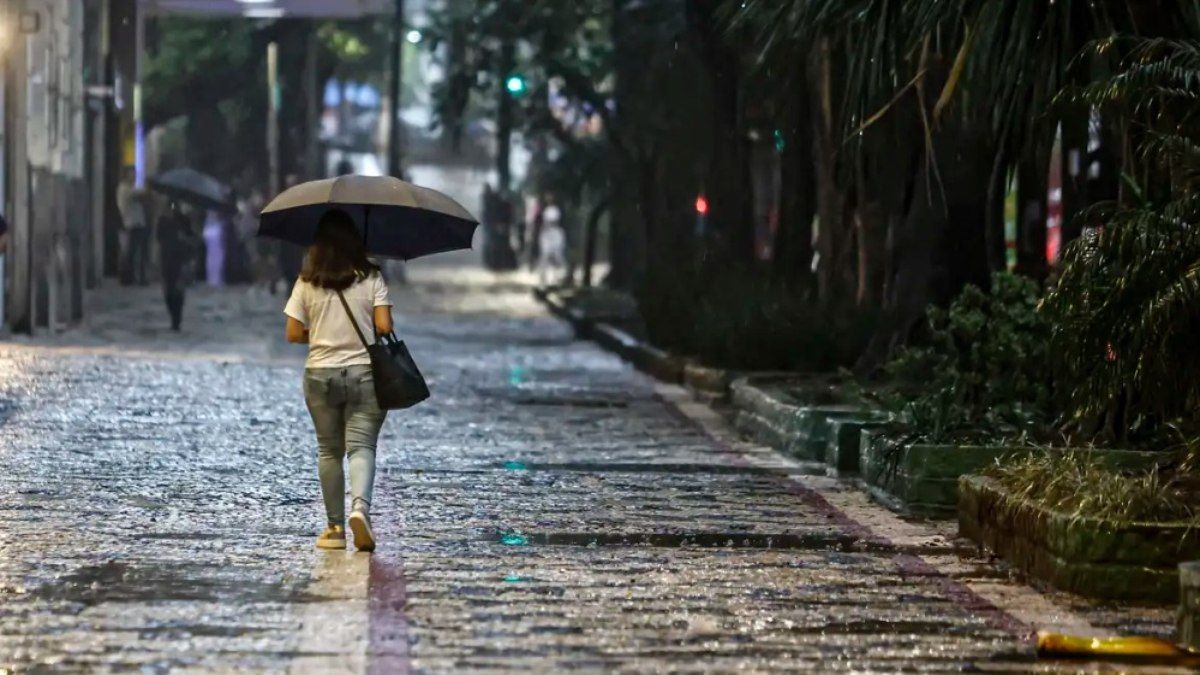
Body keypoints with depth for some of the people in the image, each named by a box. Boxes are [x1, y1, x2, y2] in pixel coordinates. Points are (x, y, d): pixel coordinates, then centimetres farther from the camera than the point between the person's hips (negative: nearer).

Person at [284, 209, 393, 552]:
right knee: (362, 446, -4)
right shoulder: (371, 278, -4)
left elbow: (294, 334, 0)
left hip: (320, 375, 1)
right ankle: (360, 506, -30)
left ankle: (335, 527, 13)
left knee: (329, 451, 12)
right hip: (364, 373, -1)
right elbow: (384, 327, -10)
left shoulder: (307, 282, -1)